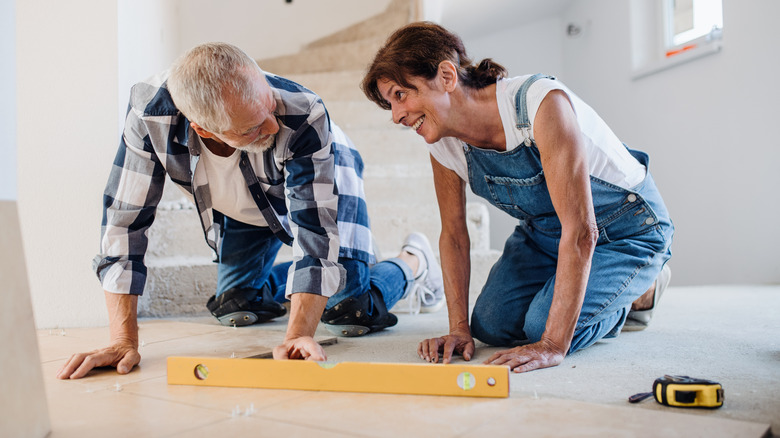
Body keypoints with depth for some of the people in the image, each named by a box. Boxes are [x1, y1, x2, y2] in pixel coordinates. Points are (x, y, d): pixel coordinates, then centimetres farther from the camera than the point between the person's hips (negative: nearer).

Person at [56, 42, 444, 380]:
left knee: (350, 311, -16)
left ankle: (411, 263, 15)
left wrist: (297, 335, -48)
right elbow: (124, 220, -29)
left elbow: (316, 231, -40)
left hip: (321, 179, -3)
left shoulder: (302, 116, -43)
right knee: (235, 308, 6)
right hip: (245, 206, 4)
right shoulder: (150, 113, -36)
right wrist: (124, 340, -32)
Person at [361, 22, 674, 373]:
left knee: (543, 328, -21)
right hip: (544, 232, 6)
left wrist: (553, 345, -36)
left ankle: (640, 290, 8)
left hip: (626, 228, -5)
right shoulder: (442, 141, -15)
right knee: (491, 325, -6)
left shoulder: (542, 104, -36)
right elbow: (453, 234, -5)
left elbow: (580, 232, -37)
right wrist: (459, 327, -11)